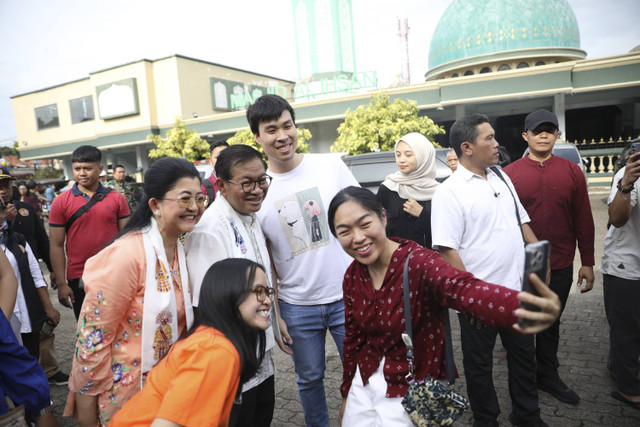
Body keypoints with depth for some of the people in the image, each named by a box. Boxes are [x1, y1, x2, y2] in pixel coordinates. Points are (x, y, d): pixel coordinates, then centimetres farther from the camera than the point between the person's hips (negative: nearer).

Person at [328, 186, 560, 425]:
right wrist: (347, 394, 16)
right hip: (363, 384, 5)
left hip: (411, 394, -5)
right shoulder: (353, 276, -7)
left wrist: (521, 307, -66)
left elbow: (464, 290, -46)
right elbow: (353, 337, 5)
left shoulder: (419, 263, -25)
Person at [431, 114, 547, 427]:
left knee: (523, 355, 21)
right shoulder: (449, 192, -16)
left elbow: (522, 220, 15)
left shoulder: (501, 177, 7)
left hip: (517, 289, 7)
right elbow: (446, 249, -20)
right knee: (479, 365, 12)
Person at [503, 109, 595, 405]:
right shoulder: (509, 174, -5)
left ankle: (547, 375, 35)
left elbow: (584, 220, 4)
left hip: (560, 266, 2)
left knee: (550, 322, 17)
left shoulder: (572, 172, 2)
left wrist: (587, 262, 3)